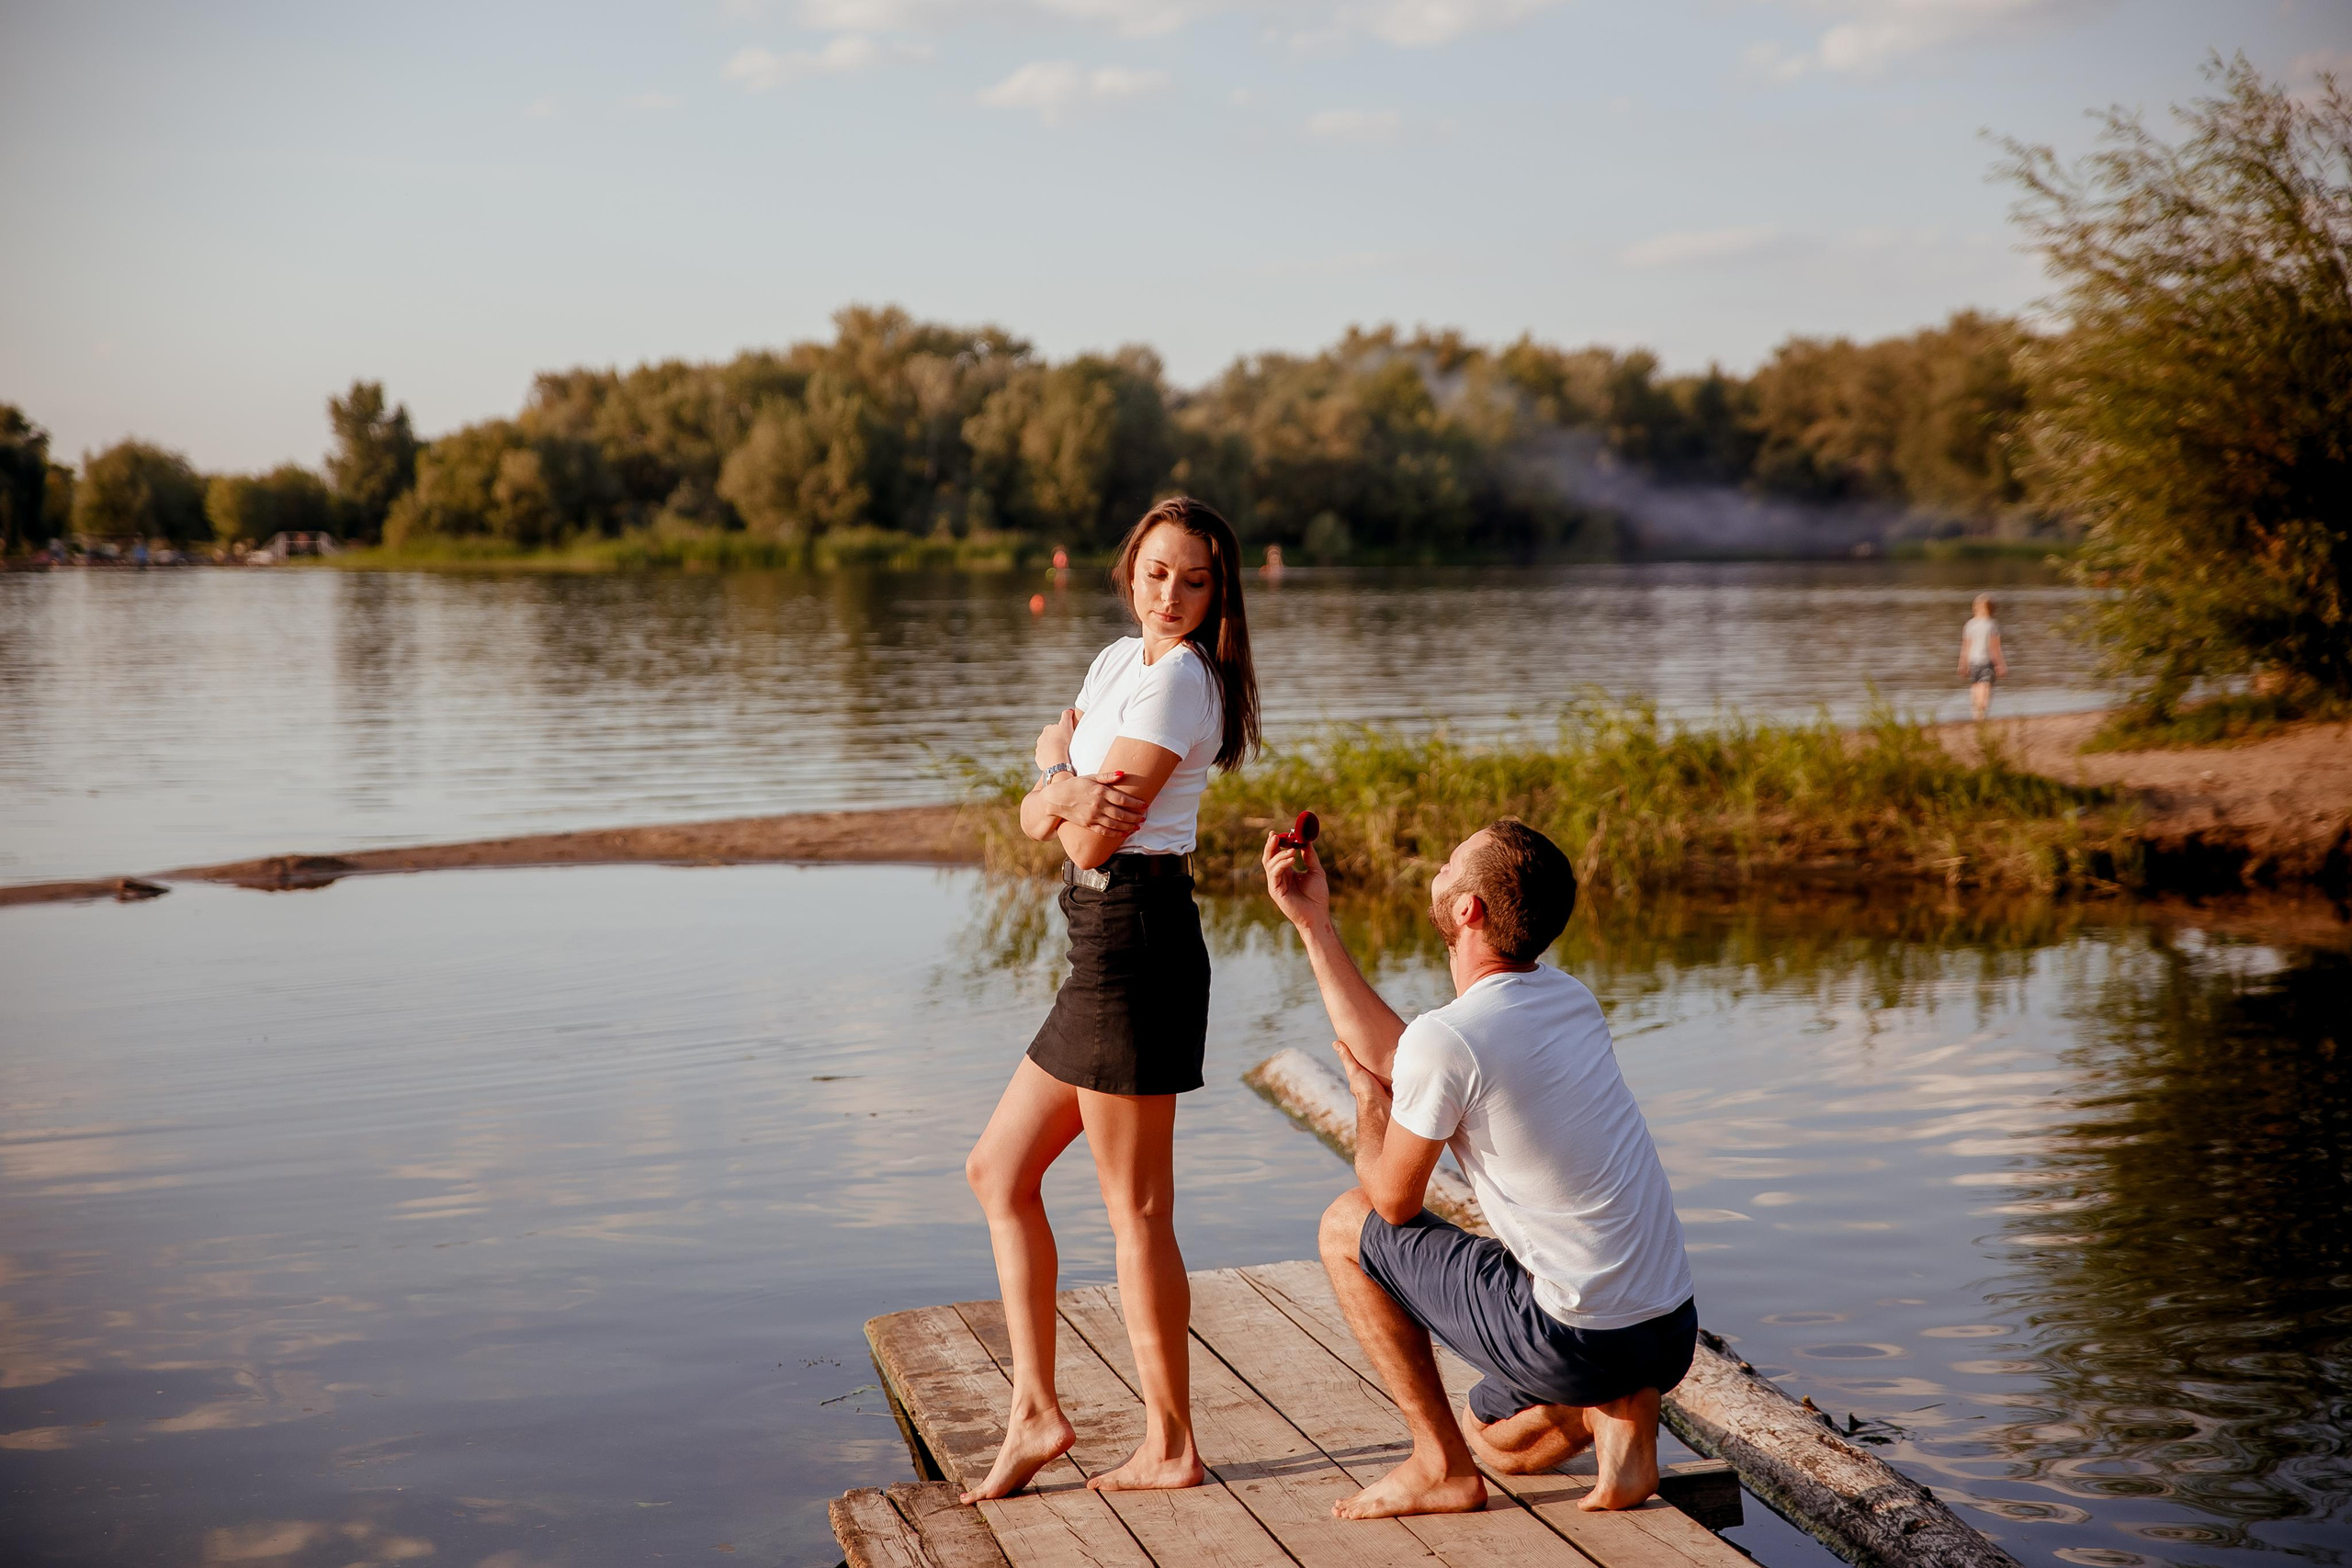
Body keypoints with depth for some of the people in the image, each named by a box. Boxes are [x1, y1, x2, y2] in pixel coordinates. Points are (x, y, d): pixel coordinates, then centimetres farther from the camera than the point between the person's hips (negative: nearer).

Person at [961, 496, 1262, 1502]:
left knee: (1136, 1209, -1)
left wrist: (1058, 766, 4)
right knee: (998, 1170, 14)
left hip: (1137, 937, -10)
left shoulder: (1178, 678, -12)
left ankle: (1169, 1447, 11)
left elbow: (1092, 842, -16)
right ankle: (1037, 1412, 18)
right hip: (1106, 941, 10)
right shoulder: (1118, 662, 16)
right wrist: (1062, 793, -11)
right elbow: (1036, 821, 12)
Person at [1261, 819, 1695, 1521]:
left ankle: (1442, 1465, 11)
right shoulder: (1567, 999, 7)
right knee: (1501, 1441, 36)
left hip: (1578, 1342, -8)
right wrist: (1314, 923, 20)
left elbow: (1393, 1200, -3)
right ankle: (1623, 1416, 6)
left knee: (1346, 1227, 9)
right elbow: (1392, 1059, 17)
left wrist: (1368, 1106, 17)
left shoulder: (1447, 1038, -19)